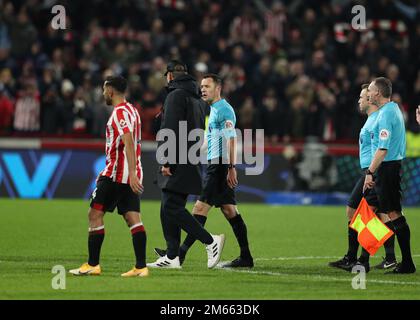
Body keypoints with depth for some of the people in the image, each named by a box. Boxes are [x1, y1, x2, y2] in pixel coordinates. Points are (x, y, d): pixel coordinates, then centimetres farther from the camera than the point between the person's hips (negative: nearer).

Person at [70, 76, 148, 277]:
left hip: (116, 173, -9)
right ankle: (141, 267, -7)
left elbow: (129, 143, -23)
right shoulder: (131, 110, 18)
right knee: (133, 218, 1)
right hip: (131, 175, 9)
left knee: (95, 214, -1)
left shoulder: (120, 112, -11)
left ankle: (92, 265, -1)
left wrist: (131, 173, -30)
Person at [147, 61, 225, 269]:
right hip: (191, 164, 9)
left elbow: (170, 130, -18)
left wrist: (166, 162, -19)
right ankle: (172, 257, 9)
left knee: (171, 208, -12)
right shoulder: (198, 99, 20)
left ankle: (210, 241, -16)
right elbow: (201, 132, 24)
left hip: (179, 164, -9)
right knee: (169, 209, 11)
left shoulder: (176, 95, -9)